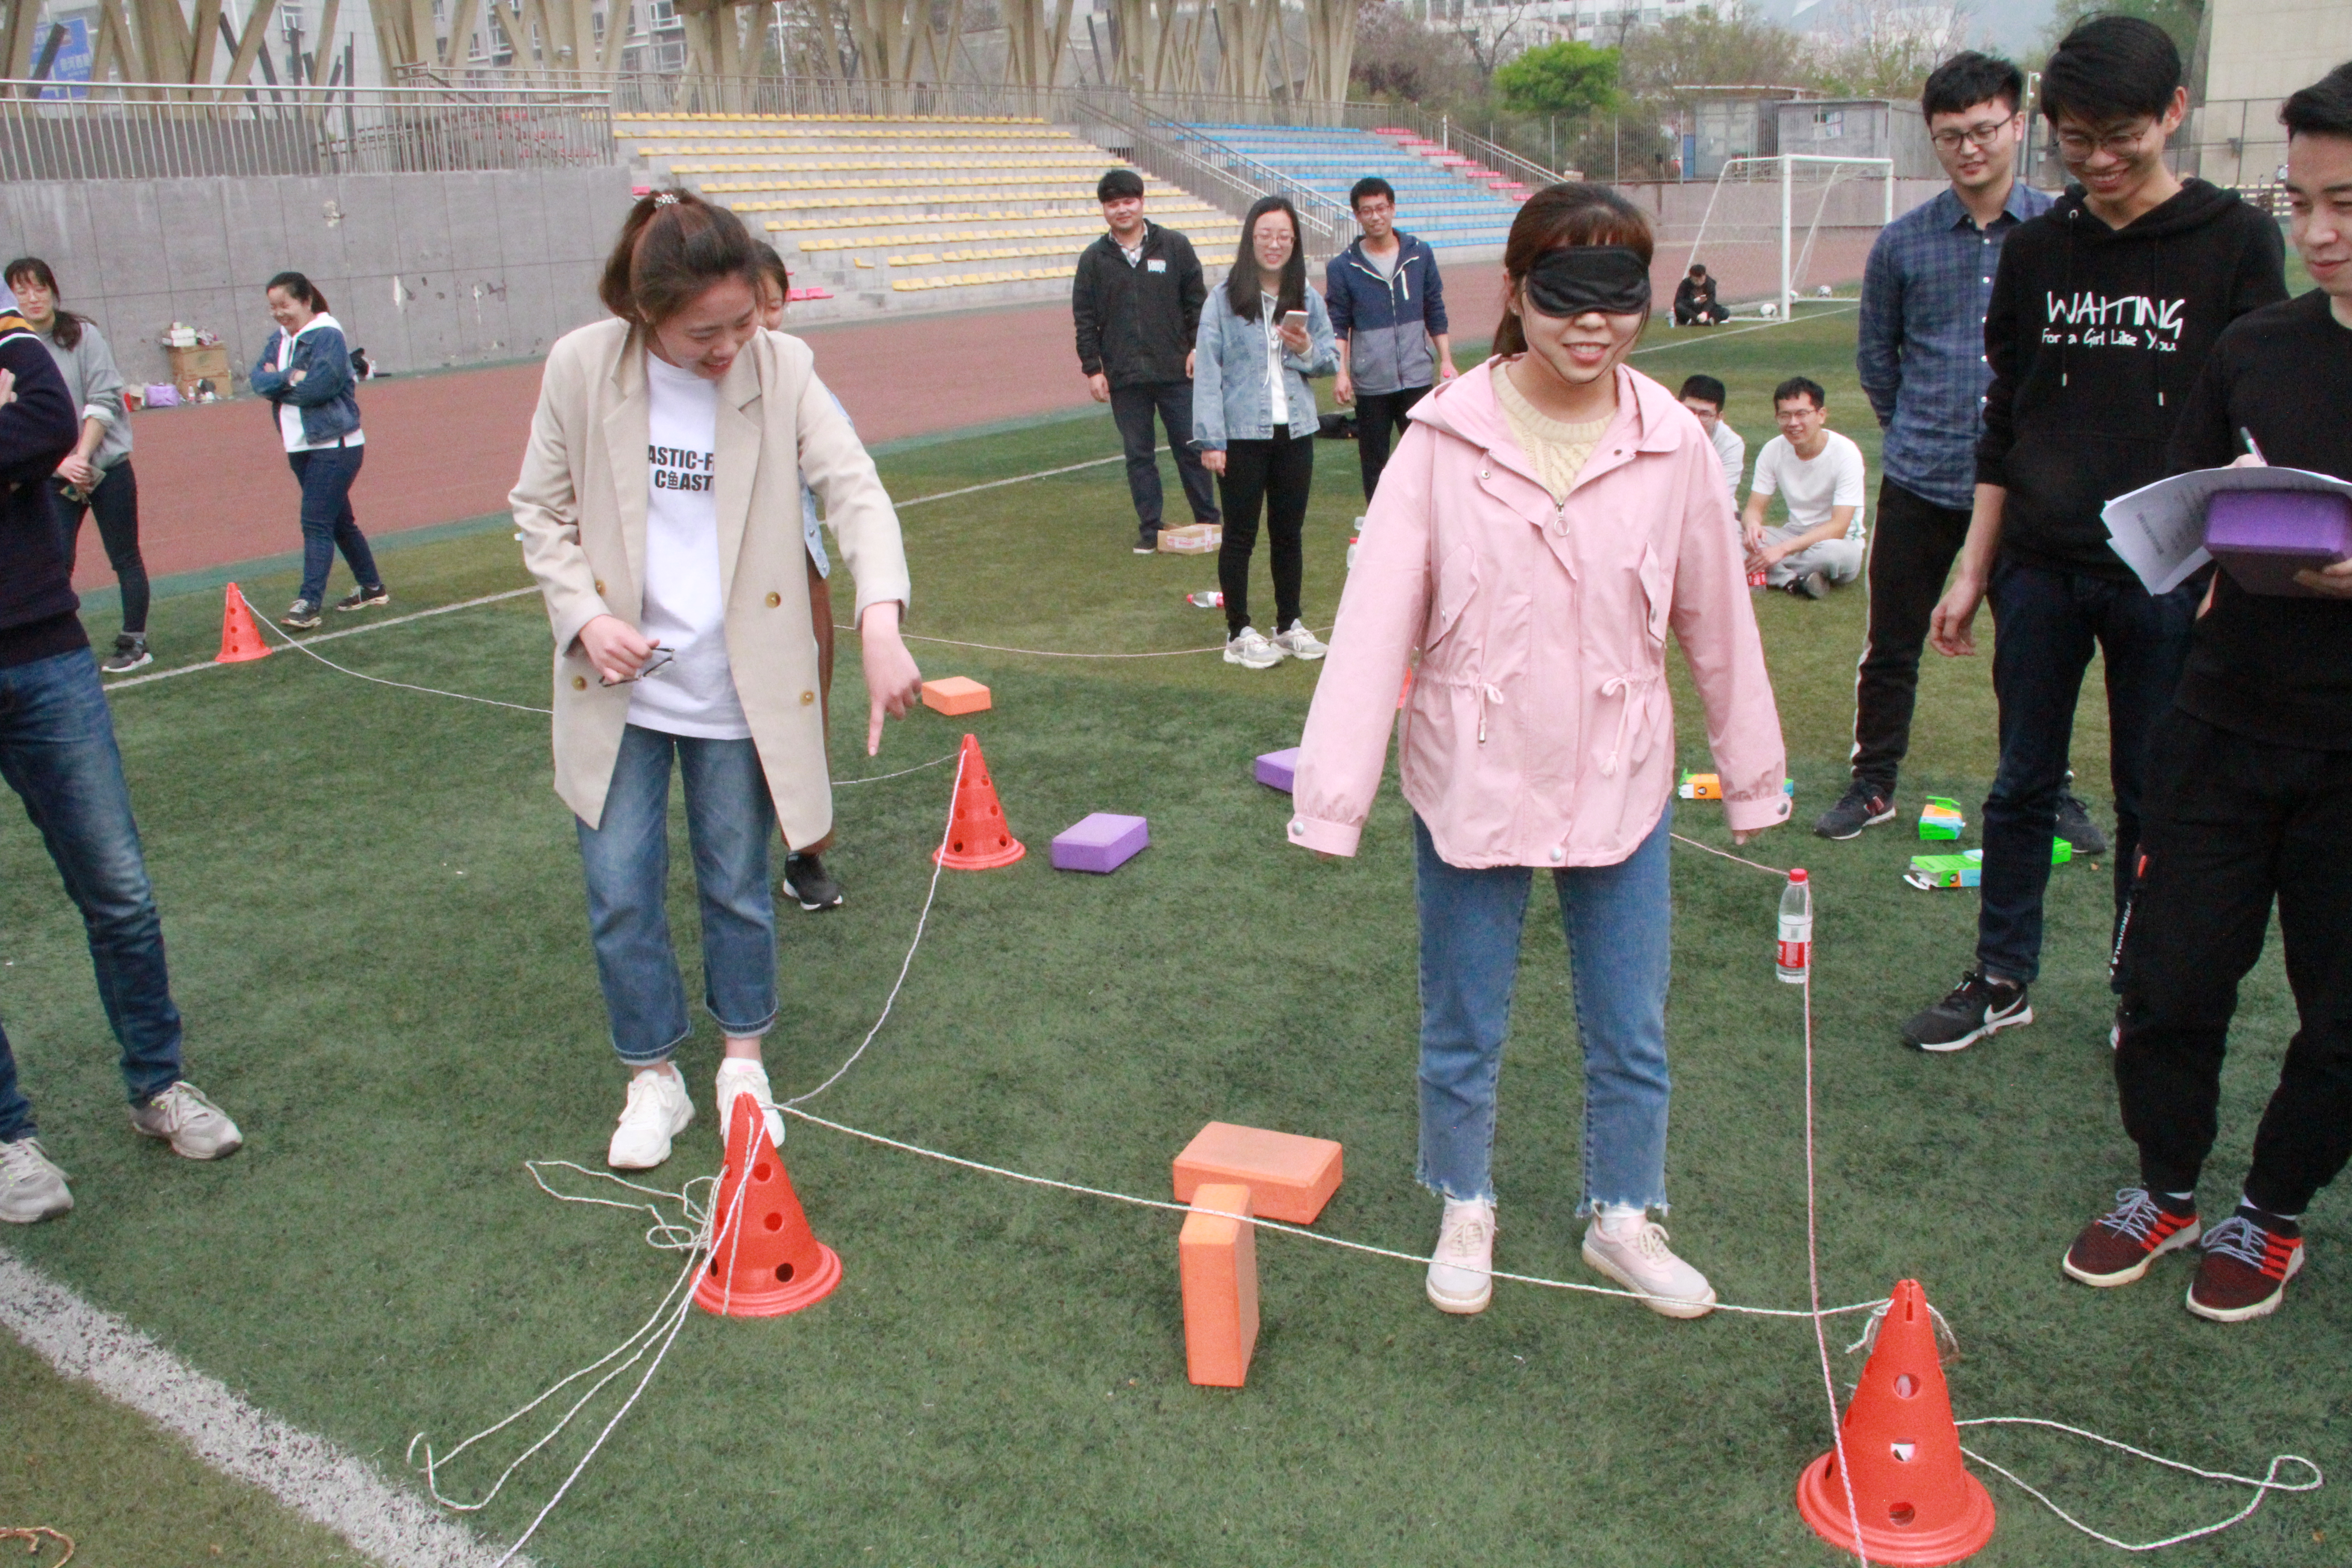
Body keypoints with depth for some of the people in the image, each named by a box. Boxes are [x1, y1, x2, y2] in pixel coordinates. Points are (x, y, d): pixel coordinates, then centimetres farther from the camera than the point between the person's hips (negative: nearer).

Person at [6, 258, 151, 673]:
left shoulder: (83, 334, -3)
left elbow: (103, 400, -8)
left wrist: (82, 456, -15)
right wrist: (62, 463, -15)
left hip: (107, 465, -1)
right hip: (52, 478, 1)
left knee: (125, 558, 6)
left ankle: (134, 643, 18)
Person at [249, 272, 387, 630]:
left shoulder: (327, 336, -13)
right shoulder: (280, 340, 11)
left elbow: (317, 386, -22)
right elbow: (259, 378, -1)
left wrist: (276, 381, -7)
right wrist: (290, 378, -18)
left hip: (334, 446, -9)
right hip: (300, 447, 9)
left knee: (316, 523, -12)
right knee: (339, 521, 16)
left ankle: (309, 604, -14)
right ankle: (373, 588, 28)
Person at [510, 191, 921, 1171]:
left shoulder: (781, 368, -10)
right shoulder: (581, 367, -9)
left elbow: (854, 490, -18)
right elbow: (541, 510, 2)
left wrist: (880, 620, -34)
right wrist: (583, 616, -14)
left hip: (739, 687, 0)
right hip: (621, 686, 1)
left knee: (737, 885, 13)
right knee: (621, 892, 6)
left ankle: (744, 1062, 35)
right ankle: (654, 1080, 27)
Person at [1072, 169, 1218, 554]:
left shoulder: (1175, 246, 3)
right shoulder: (1093, 259, 5)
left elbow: (1197, 301, 6)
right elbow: (1085, 320, 6)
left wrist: (1198, 346, -3)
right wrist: (1092, 368, 0)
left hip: (1176, 371, -1)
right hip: (1124, 378, 1)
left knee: (1191, 449, 5)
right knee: (1138, 455, 5)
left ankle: (1208, 522, 17)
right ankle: (1150, 530, 13)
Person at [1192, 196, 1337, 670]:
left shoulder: (1306, 299, 6)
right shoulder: (1225, 299, -7)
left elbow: (1332, 361, 12)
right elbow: (1206, 368, -10)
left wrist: (1307, 350, -11)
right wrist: (1211, 439, -15)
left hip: (1294, 431, 4)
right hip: (1242, 433, -4)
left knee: (1289, 533, 13)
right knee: (1241, 535, 5)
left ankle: (1289, 626, 27)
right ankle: (1239, 634, 14)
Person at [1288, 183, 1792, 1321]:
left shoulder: (1671, 445, -6)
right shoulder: (1448, 438, -12)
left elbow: (1717, 617, 4)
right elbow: (1376, 616, -15)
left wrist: (1752, 777, 12)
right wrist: (1332, 794, -19)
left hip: (1621, 787, 2)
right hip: (1472, 786, -2)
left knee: (1632, 1034, 15)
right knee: (1462, 1034, 15)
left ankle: (1621, 1218, 39)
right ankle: (1464, 1211, 39)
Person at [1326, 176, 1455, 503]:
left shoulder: (1420, 255, 6)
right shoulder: (1343, 267, 1)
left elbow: (1435, 313, 11)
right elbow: (1338, 325, 0)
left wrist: (1446, 361, 6)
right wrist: (1341, 372, -12)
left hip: (1418, 377, 1)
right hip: (1370, 384, -1)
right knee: (1374, 463, 7)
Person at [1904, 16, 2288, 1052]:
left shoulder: (2236, 244, -2)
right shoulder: (2035, 251, 6)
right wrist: (1974, 570, 8)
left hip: (2169, 579, -2)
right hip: (2040, 571, 3)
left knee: (2155, 799, 7)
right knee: (2022, 784, 10)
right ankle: (2002, 980, 24)